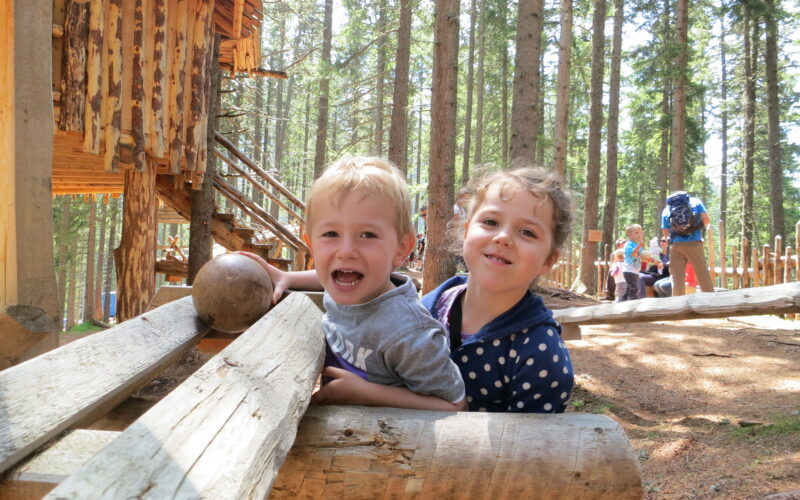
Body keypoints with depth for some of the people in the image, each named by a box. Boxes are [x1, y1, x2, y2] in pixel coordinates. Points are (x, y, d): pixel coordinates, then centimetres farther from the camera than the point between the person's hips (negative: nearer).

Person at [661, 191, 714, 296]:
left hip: (675, 245, 2)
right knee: (703, 275, 5)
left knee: (677, 278, 2)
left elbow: (666, 234, 13)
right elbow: (707, 220, 2)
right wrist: (703, 227, 22)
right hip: (694, 244, -2)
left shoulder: (666, 209, 17)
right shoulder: (695, 202, 13)